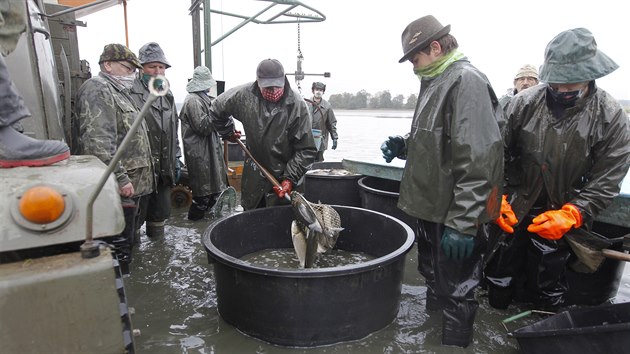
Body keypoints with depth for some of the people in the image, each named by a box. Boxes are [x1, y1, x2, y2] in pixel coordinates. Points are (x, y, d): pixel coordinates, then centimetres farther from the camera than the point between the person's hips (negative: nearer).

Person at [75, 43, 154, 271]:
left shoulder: (119, 91, 21)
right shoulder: (97, 89, -11)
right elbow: (99, 142, -23)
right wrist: (121, 178, -23)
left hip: (129, 185, 11)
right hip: (118, 189, -10)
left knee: (126, 242, 19)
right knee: (119, 247, -3)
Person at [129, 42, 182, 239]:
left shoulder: (167, 96, 16)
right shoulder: (130, 93, -9)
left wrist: (176, 160, 18)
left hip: (164, 168, 7)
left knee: (161, 212, 17)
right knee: (137, 214, 3)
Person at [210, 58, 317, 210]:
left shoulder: (296, 105, -20)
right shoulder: (244, 95, -12)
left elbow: (306, 150, -18)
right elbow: (216, 109, 10)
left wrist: (290, 178, -24)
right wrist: (227, 132, 16)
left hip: (284, 176, -3)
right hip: (254, 175, 3)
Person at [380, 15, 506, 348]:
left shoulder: (467, 81, -16)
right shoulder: (437, 81, 13)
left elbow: (477, 161, -24)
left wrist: (462, 222, -24)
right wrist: (404, 144, 5)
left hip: (455, 212, -10)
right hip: (433, 206, 10)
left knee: (455, 291, 7)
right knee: (432, 276, 24)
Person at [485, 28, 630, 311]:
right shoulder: (524, 103, -12)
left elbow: (607, 180, -12)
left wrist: (570, 215, -25)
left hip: (560, 219, 0)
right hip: (512, 211, 1)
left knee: (547, 288, 17)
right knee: (500, 275, 17)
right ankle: (497, 310, 43)